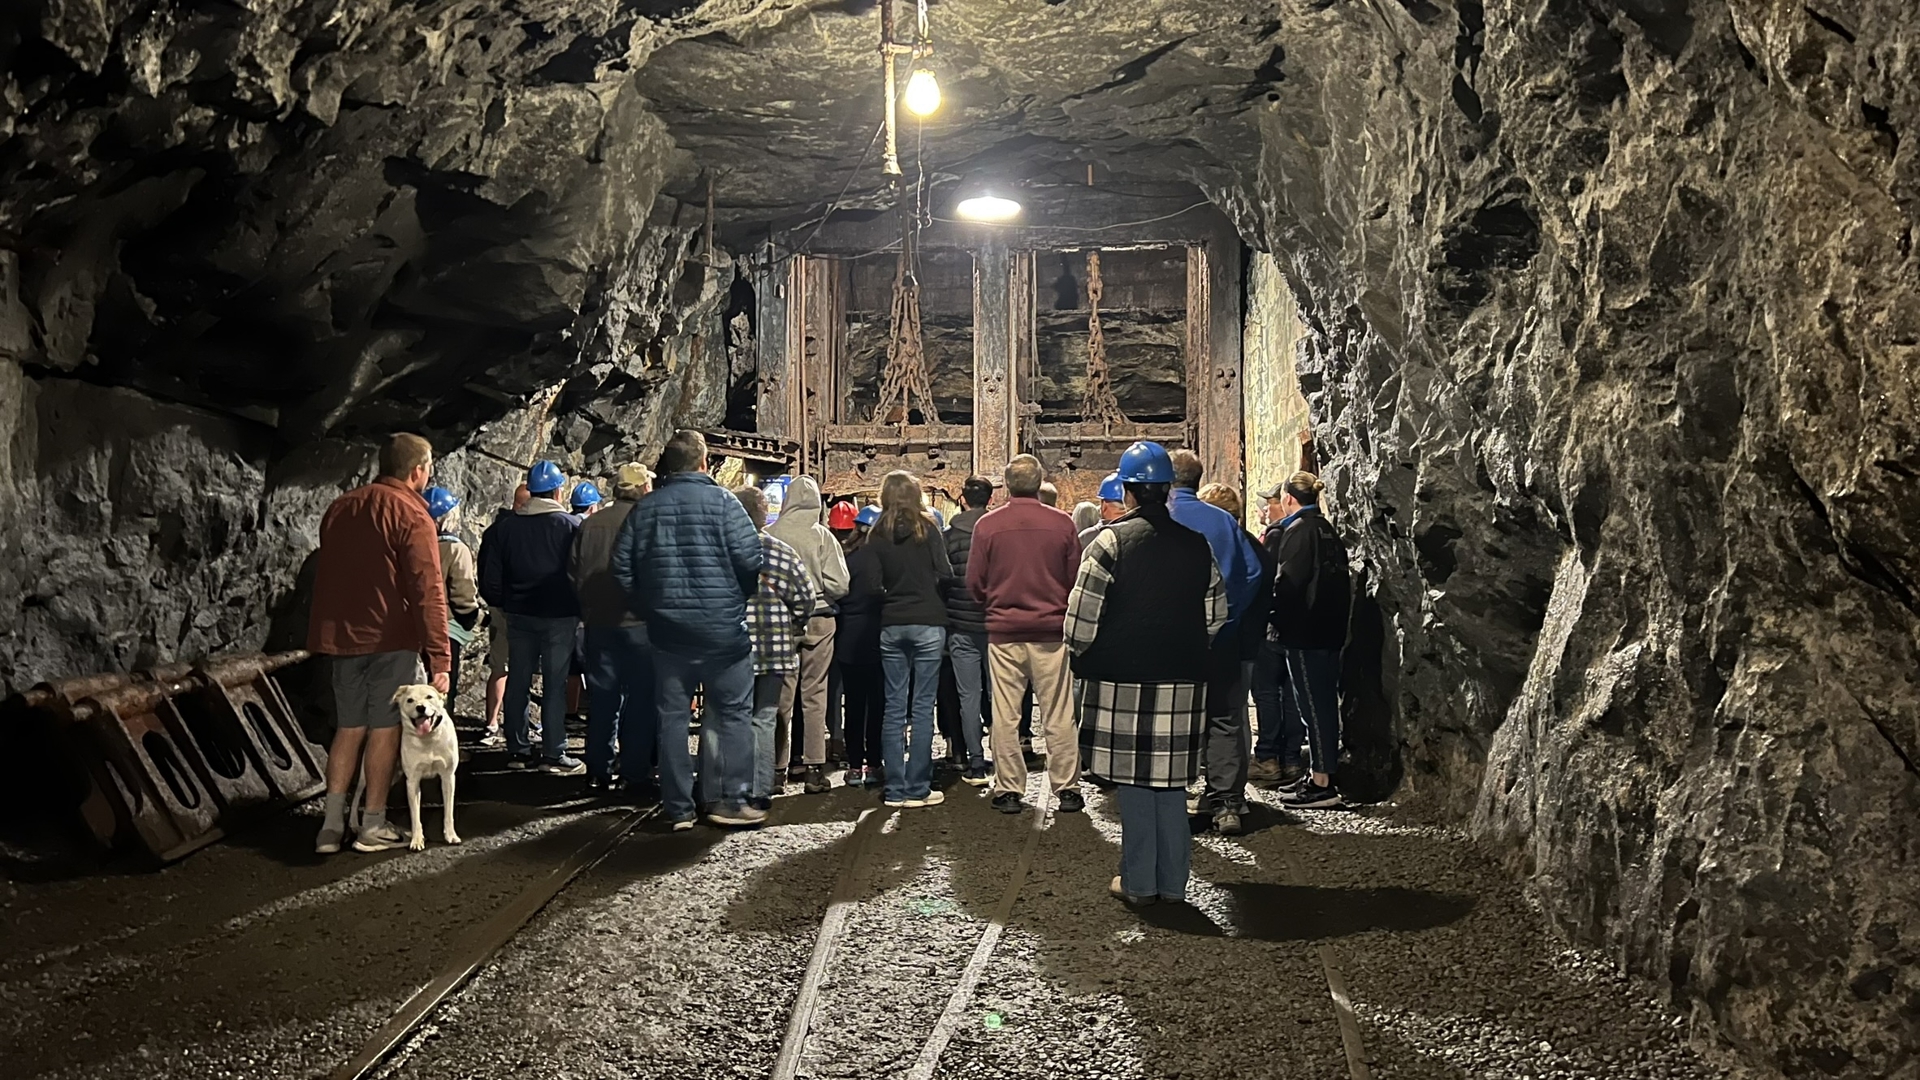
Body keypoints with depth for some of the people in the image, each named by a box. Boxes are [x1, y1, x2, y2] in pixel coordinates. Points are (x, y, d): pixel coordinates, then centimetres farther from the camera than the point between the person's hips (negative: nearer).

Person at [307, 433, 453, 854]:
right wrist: (440, 657, -18)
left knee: (348, 728, 12)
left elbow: (327, 575, 19)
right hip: (391, 639, -6)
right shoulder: (410, 514, -12)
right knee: (384, 728, 3)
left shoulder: (340, 507, 11)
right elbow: (428, 590, -18)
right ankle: (372, 826, 7)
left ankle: (332, 825, 9)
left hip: (340, 635, 6)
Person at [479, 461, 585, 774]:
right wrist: (581, 608, 6)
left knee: (518, 682, 11)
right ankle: (553, 753, 0)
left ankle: (517, 750, 16)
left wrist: (500, 603, 20)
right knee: (555, 684, -1)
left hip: (519, 615, 4)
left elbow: (490, 575, 6)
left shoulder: (505, 527, 4)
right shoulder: (572, 526, -9)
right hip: (560, 616, -4)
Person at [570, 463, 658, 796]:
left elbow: (573, 572, 8)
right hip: (640, 622, -5)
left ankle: (598, 771, 17)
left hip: (598, 623, 5)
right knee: (641, 700, 1)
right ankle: (636, 776, 2)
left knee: (601, 698, 12)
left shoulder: (590, 525, 6)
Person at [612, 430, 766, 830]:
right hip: (722, 628, -4)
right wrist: (741, 598, 7)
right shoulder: (721, 501, -7)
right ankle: (728, 799, 3)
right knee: (732, 712, 6)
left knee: (672, 717, 9)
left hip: (667, 631, 4)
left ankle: (677, 807, 12)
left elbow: (622, 566, 6)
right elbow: (751, 559, -12)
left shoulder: (645, 507, 5)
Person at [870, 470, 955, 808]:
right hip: (927, 622, -2)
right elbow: (945, 574, -8)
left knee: (894, 707, 7)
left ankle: (895, 789, 9)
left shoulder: (878, 535, 2)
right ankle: (918, 789, 2)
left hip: (890, 625, 3)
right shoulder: (926, 527, -4)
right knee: (922, 707, 1)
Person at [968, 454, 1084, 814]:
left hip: (1003, 632, 0)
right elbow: (1076, 579, 2)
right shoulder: (1062, 524, -5)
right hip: (1051, 630, 0)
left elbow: (974, 583, 1)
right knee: (1058, 716, 7)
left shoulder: (987, 525, -5)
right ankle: (1067, 788, 12)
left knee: (1005, 716, 7)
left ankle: (1009, 790, 11)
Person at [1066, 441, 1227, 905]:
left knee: (1133, 781, 4)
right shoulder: (1197, 544, 5)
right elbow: (1215, 618, 11)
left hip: (1122, 680, -4)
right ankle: (1172, 881, 19)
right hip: (1182, 682, 4)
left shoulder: (1111, 541, -10)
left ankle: (1139, 882, 11)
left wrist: (1084, 655, 10)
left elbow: (1080, 622, -9)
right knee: (1171, 780, 13)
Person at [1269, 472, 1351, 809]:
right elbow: (1342, 580, 17)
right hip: (1330, 629, 9)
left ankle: (1321, 784, -6)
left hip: (1303, 630, -9)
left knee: (1311, 702, -7)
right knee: (1325, 700, 13)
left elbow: (1287, 581, -17)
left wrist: (1279, 620, -6)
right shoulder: (1328, 530, 14)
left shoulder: (1298, 530, -12)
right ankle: (1321, 775, 21)